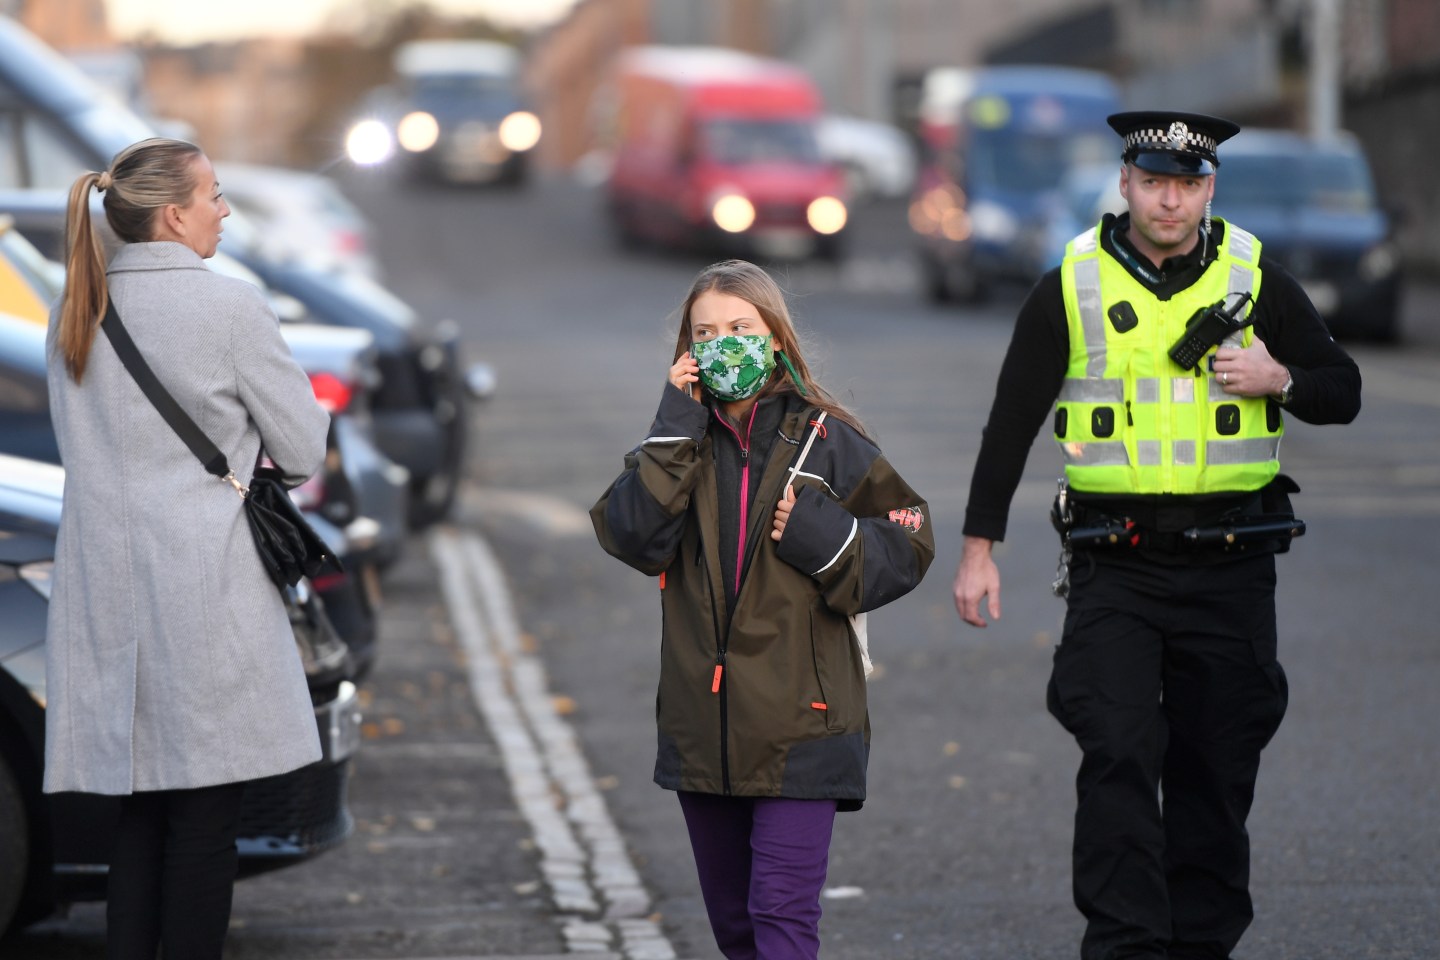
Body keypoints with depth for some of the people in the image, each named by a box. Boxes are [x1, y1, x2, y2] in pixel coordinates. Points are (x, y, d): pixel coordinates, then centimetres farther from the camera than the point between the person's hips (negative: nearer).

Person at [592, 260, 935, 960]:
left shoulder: (825, 440, -1)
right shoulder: (679, 441, 7)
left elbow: (905, 545, 1)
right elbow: (630, 536, -10)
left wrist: (819, 535, -14)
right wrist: (675, 432, -13)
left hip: (799, 721, -4)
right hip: (703, 726, 4)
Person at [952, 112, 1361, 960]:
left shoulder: (1256, 281, 5)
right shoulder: (1073, 288, 2)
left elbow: (1343, 391, 11)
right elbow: (1011, 421, 7)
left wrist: (1279, 379, -11)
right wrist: (980, 547, 4)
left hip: (1230, 568, 1)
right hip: (1115, 566, -1)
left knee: (1217, 770, 6)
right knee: (1119, 753, -13)